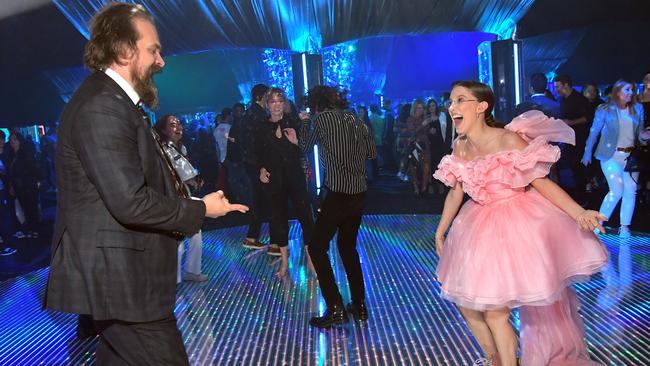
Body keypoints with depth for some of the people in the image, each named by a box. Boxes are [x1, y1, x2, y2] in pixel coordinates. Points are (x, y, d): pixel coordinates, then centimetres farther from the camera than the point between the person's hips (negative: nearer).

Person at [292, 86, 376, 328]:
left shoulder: (323, 118, -6)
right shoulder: (356, 121, 10)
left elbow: (306, 146, 9)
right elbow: (371, 153, 17)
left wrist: (303, 125, 26)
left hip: (337, 194, -7)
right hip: (359, 194, 7)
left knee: (317, 247, 4)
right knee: (348, 247, 21)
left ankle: (336, 309, 2)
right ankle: (359, 306, 23)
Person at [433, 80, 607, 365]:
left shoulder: (508, 140, -19)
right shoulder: (459, 147, 0)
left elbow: (541, 182, -16)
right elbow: (455, 193, 10)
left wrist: (579, 214, -27)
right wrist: (440, 232, 17)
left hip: (516, 225, -6)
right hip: (480, 228, 7)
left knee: (494, 312, -4)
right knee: (467, 304, 14)